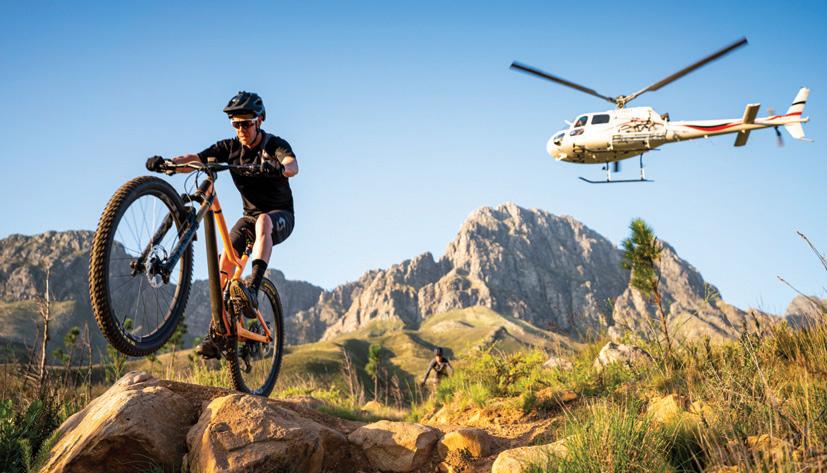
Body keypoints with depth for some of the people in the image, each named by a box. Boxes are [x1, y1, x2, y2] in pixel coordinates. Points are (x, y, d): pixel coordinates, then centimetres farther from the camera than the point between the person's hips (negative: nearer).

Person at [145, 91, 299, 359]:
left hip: (281, 216, -4)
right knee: (226, 258, -21)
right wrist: (168, 163, -37)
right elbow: (194, 160, -16)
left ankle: (252, 291, -52)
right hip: (250, 214, 4)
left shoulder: (275, 145, -14)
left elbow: (293, 166, -37)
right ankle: (216, 333, -22)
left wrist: (279, 168, -61)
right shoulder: (230, 148, -4)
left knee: (263, 221, -40)